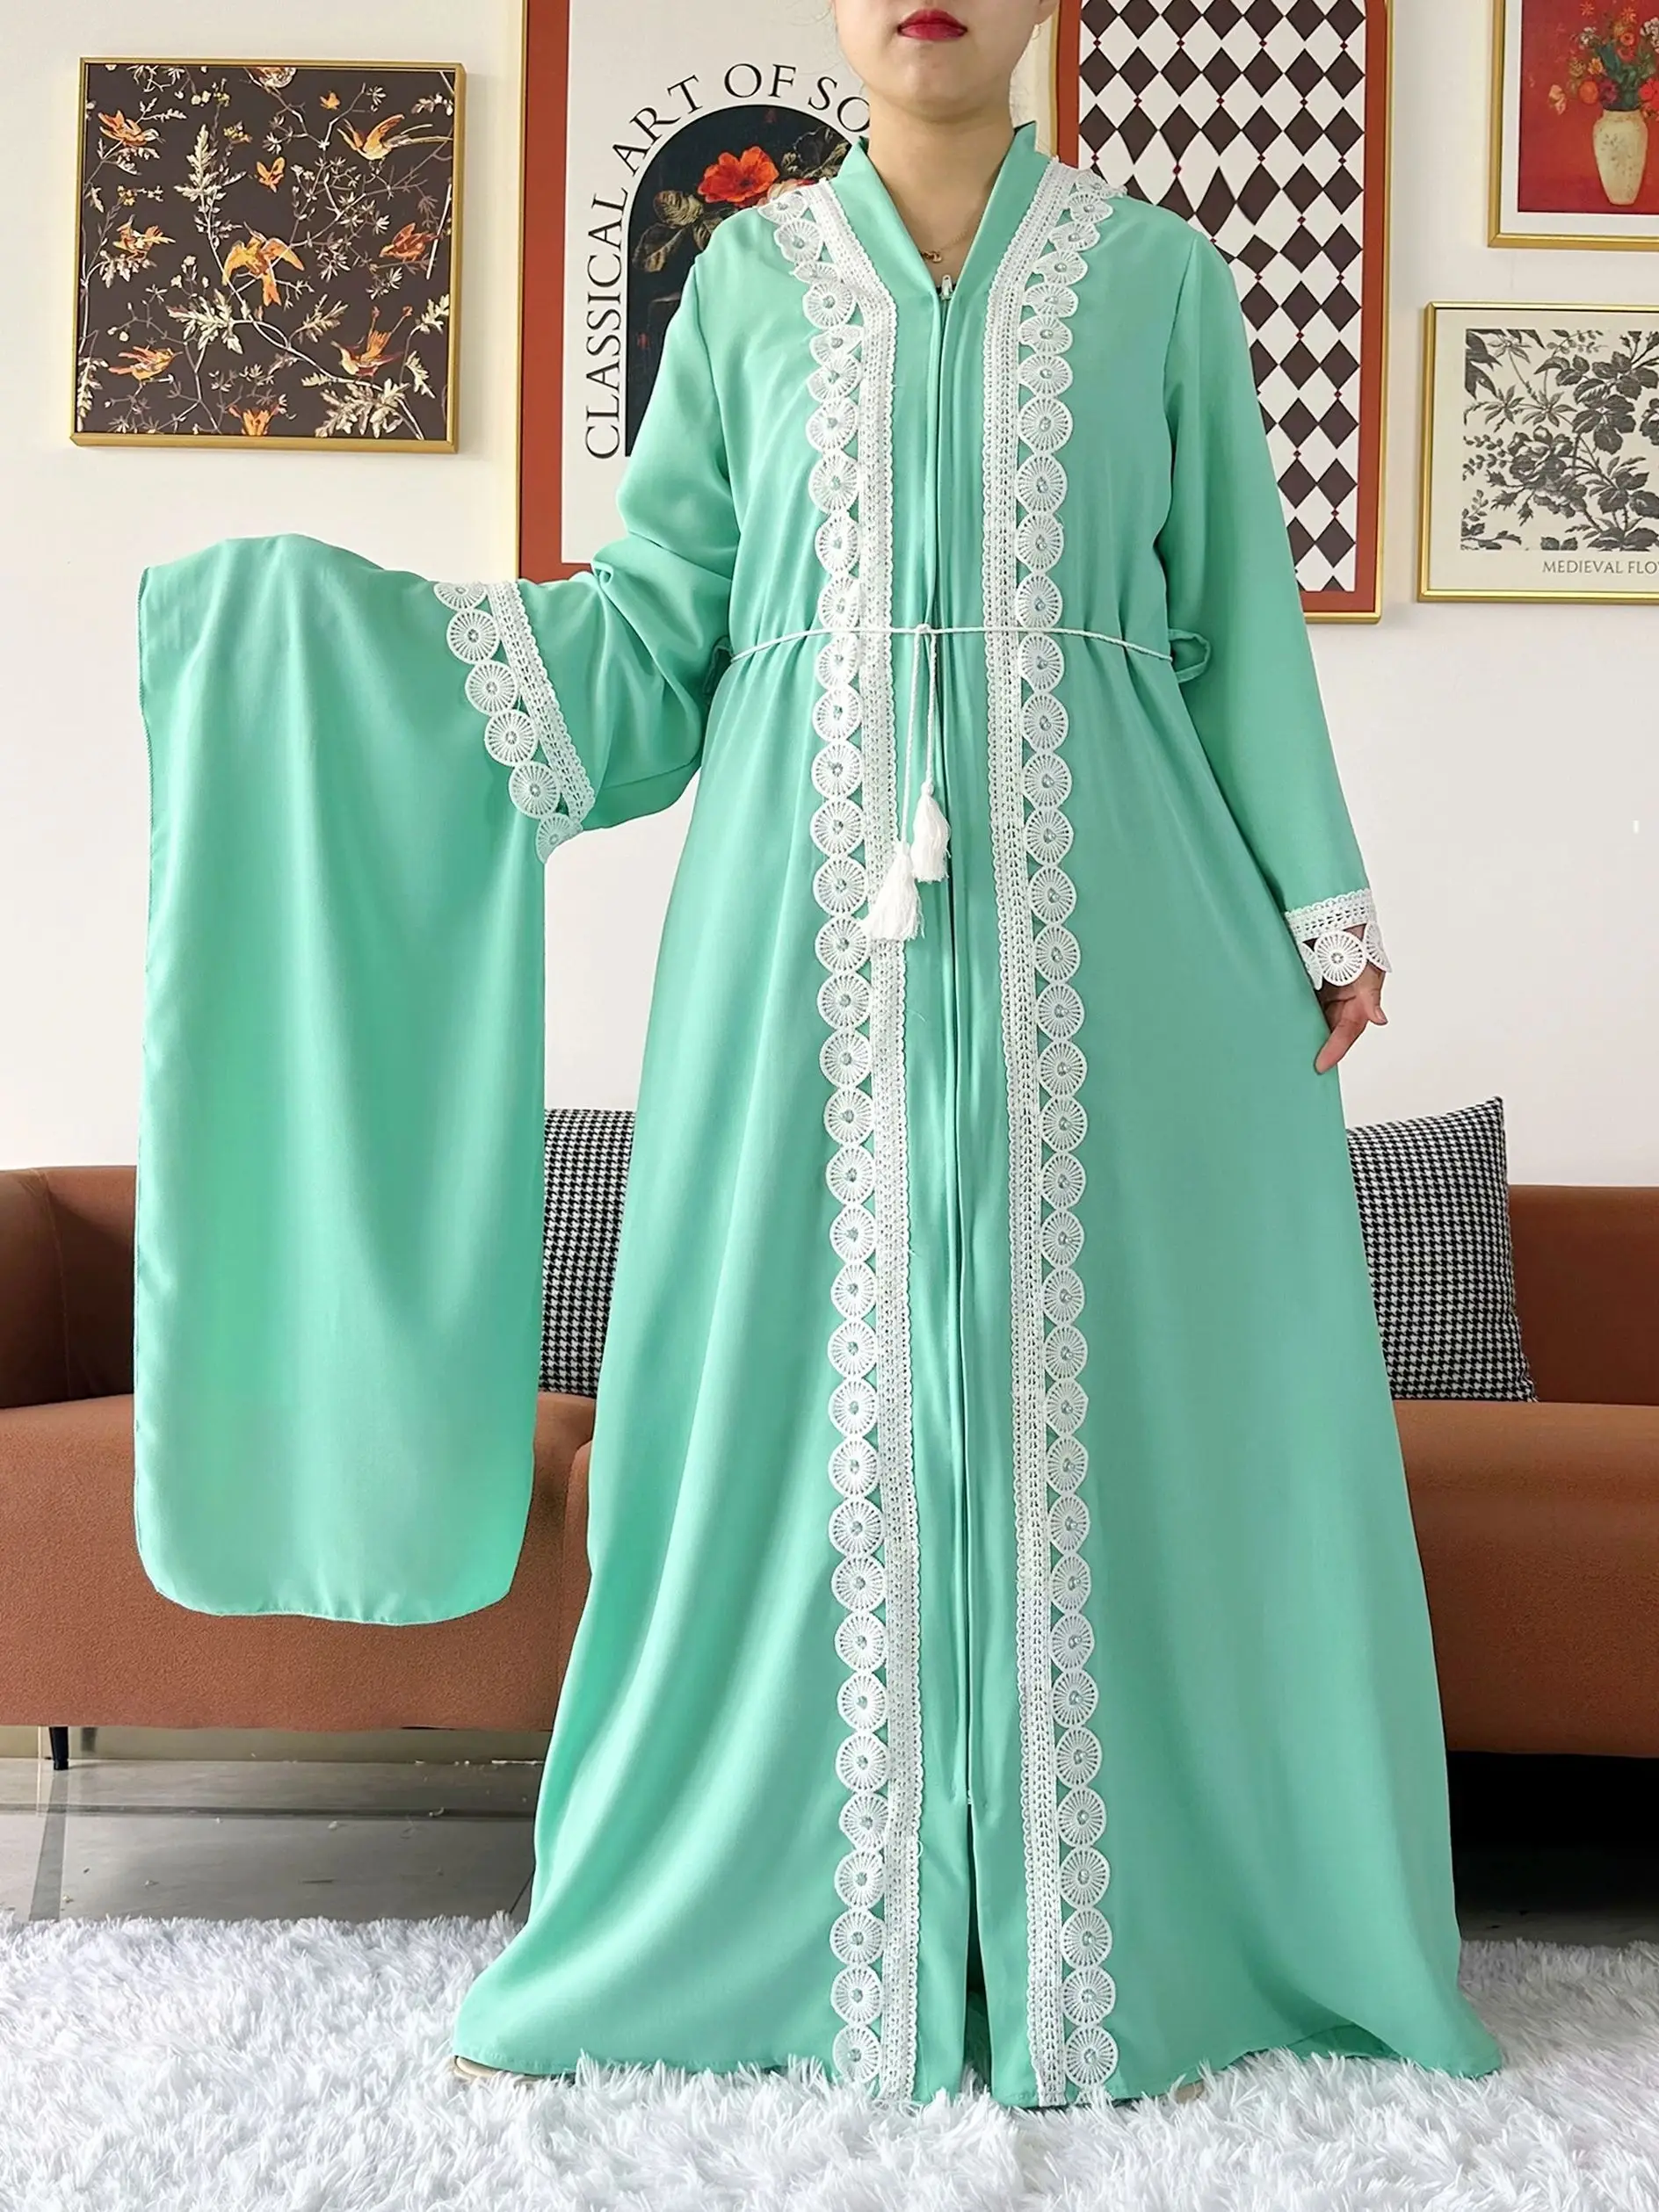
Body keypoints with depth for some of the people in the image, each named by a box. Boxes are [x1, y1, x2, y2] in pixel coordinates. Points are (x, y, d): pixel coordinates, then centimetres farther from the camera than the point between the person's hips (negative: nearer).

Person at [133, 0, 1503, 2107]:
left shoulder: (1156, 274, 11)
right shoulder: (749, 276, 13)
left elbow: (1238, 623, 10)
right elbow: (648, 636, 9)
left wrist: (1324, 903, 5)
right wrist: (330, 615, 2)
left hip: (1101, 926, 0)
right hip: (815, 938, 1)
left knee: (1101, 1395, 1)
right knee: (816, 1397, 2)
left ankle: (1113, 1936, 16)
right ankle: (792, 1926, 16)